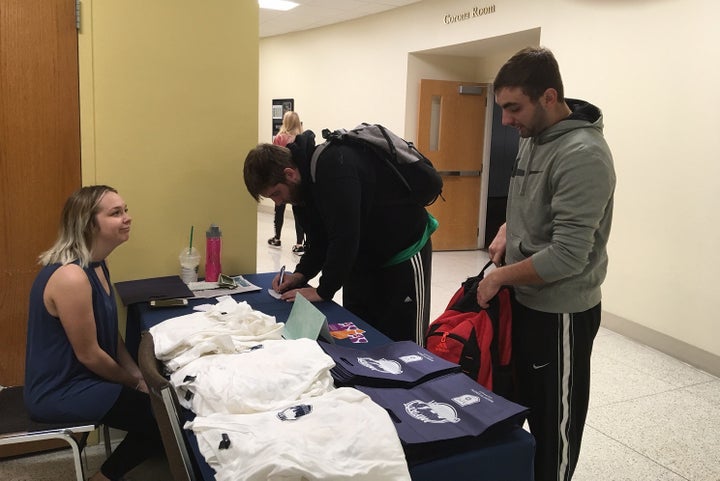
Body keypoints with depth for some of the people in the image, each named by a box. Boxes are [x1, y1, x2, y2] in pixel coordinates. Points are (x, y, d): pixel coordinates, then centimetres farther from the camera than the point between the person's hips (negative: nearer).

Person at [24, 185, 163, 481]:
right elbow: (89, 354, -22)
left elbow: (109, 331, 10)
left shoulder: (96, 264, 3)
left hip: (79, 376, 9)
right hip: (60, 391, -9)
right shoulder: (72, 277, -28)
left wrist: (137, 373, 1)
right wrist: (134, 383, -8)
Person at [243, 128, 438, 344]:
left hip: (404, 253, -8)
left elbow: (345, 238, -33)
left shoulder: (335, 166, -31)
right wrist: (301, 274, -8)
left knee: (400, 342, -2)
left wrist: (323, 291, -23)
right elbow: (319, 238, 6)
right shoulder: (304, 184, -2)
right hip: (363, 257, 9)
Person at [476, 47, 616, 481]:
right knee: (525, 405, 24)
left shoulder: (583, 155, -25)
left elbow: (567, 257, -28)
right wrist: (509, 229, 3)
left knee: (555, 420, 11)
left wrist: (500, 276, -16)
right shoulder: (533, 136, 4)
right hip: (524, 299, 9)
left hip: (560, 312, -9)